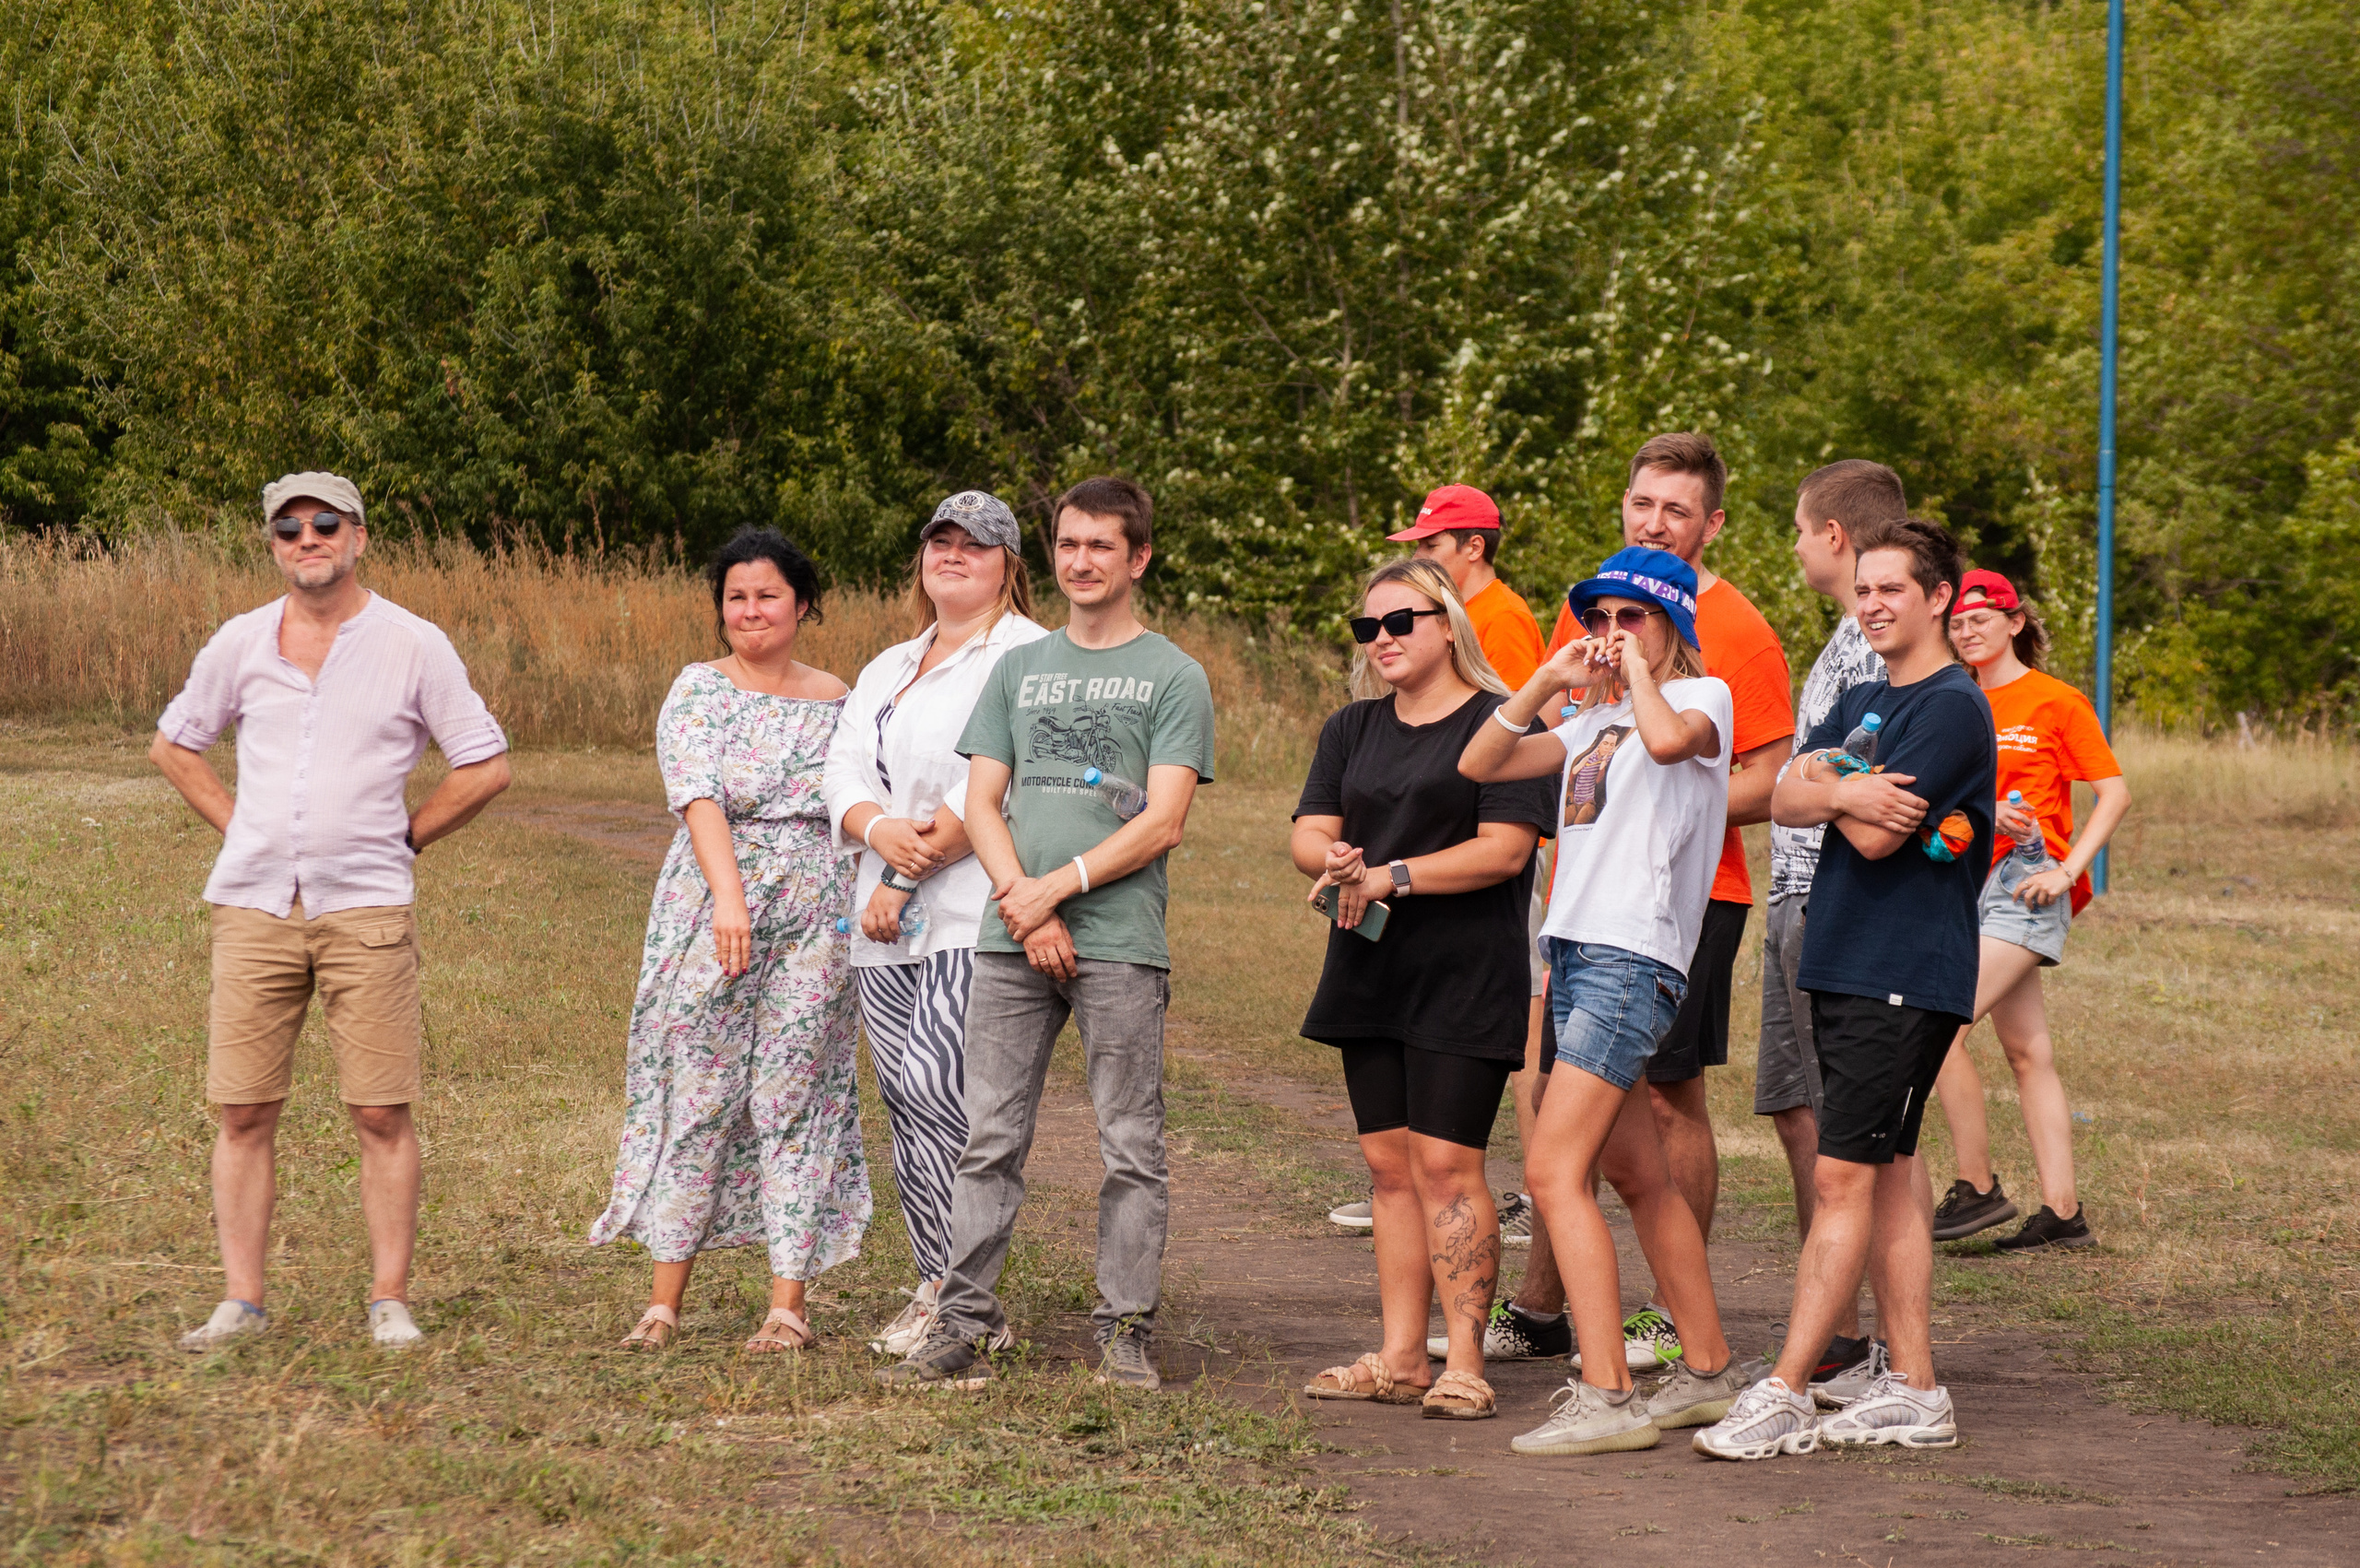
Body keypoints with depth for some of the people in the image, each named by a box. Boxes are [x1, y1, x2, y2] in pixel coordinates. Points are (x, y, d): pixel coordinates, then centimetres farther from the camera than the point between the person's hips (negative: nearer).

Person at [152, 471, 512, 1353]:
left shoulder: (413, 646, 0)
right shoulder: (241, 643, 7)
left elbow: (486, 768, 5)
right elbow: (173, 746, 22)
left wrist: (403, 838, 3)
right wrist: (238, 825, 11)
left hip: (366, 908, -2)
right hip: (254, 906, 2)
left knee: (383, 1113, -3)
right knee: (244, 1112, 1)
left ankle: (390, 1301, 4)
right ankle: (240, 1302, 6)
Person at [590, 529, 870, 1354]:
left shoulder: (836, 700, 10)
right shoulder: (699, 690, 0)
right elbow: (698, 797, -14)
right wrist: (730, 898, -28)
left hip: (813, 917, 2)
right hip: (709, 909, -2)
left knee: (796, 1101, 0)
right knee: (696, 1096, -2)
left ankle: (788, 1307, 2)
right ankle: (665, 1301, 4)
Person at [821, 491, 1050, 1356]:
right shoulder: (888, 669, 24)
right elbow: (844, 770, 12)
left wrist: (907, 874, -11)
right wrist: (882, 831, -11)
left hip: (976, 915, -8)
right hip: (888, 926, 8)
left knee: (936, 1088, -17)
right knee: (907, 1101, 5)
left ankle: (957, 1294, -12)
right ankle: (939, 1289, 10)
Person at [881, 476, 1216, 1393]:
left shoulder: (1174, 678, 3)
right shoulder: (1019, 669, 16)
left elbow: (1162, 825, -6)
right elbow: (982, 806, 10)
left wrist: (1056, 888, -12)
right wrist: (1023, 904, -6)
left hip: (1121, 941, -3)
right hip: (1011, 938, 3)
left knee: (1130, 1148, 0)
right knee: (990, 1140, 2)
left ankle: (1127, 1332, 5)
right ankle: (962, 1327, 3)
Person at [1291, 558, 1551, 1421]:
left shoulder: (1499, 725, -6)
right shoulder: (1352, 729, 16)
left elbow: (1504, 849, -14)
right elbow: (1309, 834, 9)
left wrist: (1390, 877, -18)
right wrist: (1337, 861, -15)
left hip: (1465, 977, -7)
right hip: (1370, 972, 7)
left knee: (1446, 1162, -11)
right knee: (1390, 1163, 8)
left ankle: (1464, 1362, -8)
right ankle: (1400, 1357, 12)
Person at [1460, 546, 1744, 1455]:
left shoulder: (1703, 697, -2)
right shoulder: (1591, 722, 20)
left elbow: (1667, 736, -27)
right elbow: (1479, 765, 15)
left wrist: (1638, 669, -9)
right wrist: (1546, 683, 6)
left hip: (1635, 960, -9)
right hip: (1575, 951, 9)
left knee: (1556, 1170, -16)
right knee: (1638, 1177, 14)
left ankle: (1606, 1399, -18)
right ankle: (1708, 1372, 23)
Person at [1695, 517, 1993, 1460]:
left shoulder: (1953, 709, -10)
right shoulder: (1860, 704, 17)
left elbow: (1877, 836, -18)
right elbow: (1784, 799, 6)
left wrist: (1831, 784, 0)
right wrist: (1841, 791, -15)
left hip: (1905, 977, -9)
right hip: (1843, 964, 9)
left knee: (1844, 1177, -10)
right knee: (1887, 1174, 10)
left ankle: (1785, 1394, -11)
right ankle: (1913, 1392, 14)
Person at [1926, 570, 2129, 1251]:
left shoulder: (2056, 702, -3)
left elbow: (2114, 792, -5)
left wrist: (2067, 868, -13)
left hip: (2028, 884, -7)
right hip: (1975, 883, 7)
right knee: (2026, 1052, 6)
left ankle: (1977, 1188, -10)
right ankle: (2062, 1212, 8)